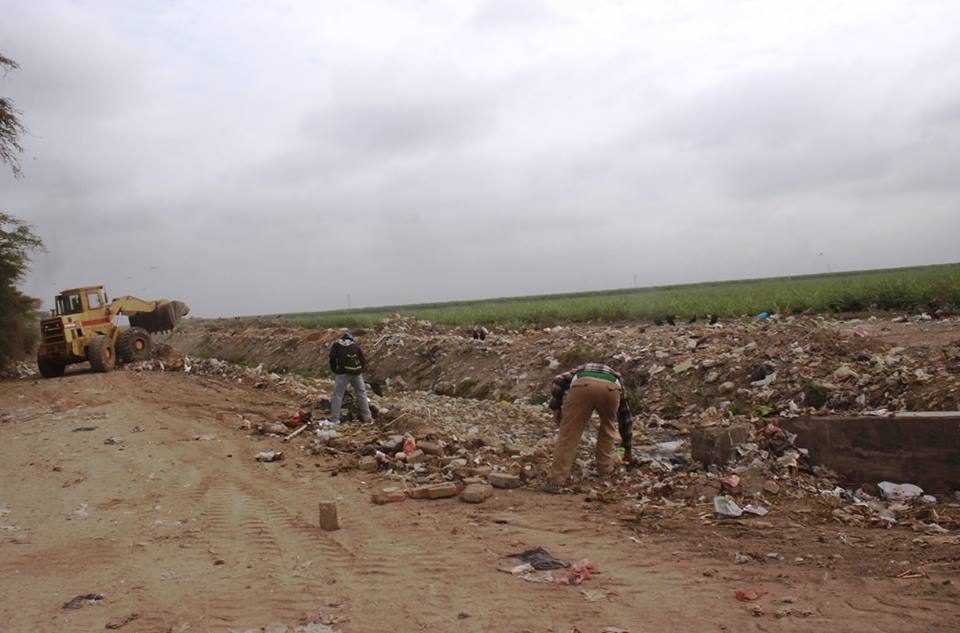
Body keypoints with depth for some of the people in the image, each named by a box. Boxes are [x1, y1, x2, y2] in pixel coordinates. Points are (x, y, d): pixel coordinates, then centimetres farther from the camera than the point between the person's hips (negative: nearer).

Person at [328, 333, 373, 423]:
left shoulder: (336, 345, 16)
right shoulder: (355, 345, 20)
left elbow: (332, 360, 10)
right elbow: (363, 359, 16)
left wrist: (335, 370, 20)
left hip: (344, 372, -2)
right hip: (357, 372, 2)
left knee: (338, 395, 3)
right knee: (361, 393, 13)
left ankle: (334, 418, -1)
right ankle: (367, 416, 15)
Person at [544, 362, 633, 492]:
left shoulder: (579, 372, 45)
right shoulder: (616, 379, 45)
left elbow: (559, 380, 21)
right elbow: (625, 418, 50)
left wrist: (556, 407, 24)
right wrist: (628, 449, 59)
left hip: (583, 385, -1)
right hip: (610, 388, 1)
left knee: (568, 433, 6)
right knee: (608, 426, 31)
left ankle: (556, 481, 3)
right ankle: (605, 466, 34)